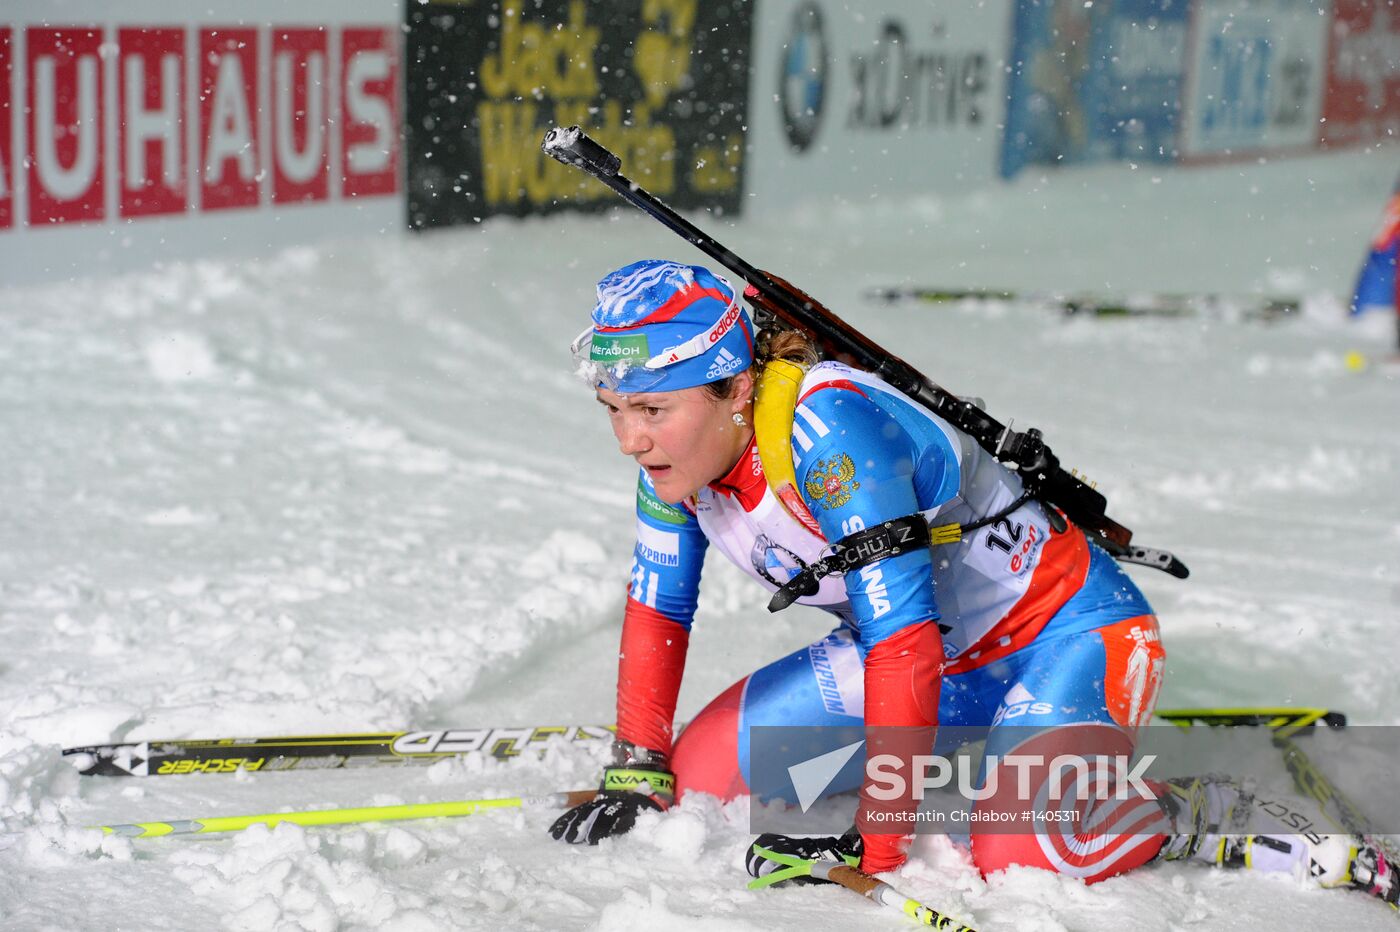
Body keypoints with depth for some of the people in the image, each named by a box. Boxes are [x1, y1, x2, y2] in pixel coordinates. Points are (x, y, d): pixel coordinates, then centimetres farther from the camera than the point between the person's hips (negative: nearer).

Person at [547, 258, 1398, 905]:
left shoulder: (826, 431, -33)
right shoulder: (676, 445, -8)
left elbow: (903, 644, -35)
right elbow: (657, 608, 6)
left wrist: (875, 846, -33)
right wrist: (635, 777, 2)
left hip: (1068, 631, -9)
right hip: (941, 658, 9)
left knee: (1015, 856, -33)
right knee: (699, 775, 0)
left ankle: (1201, 818, -6)